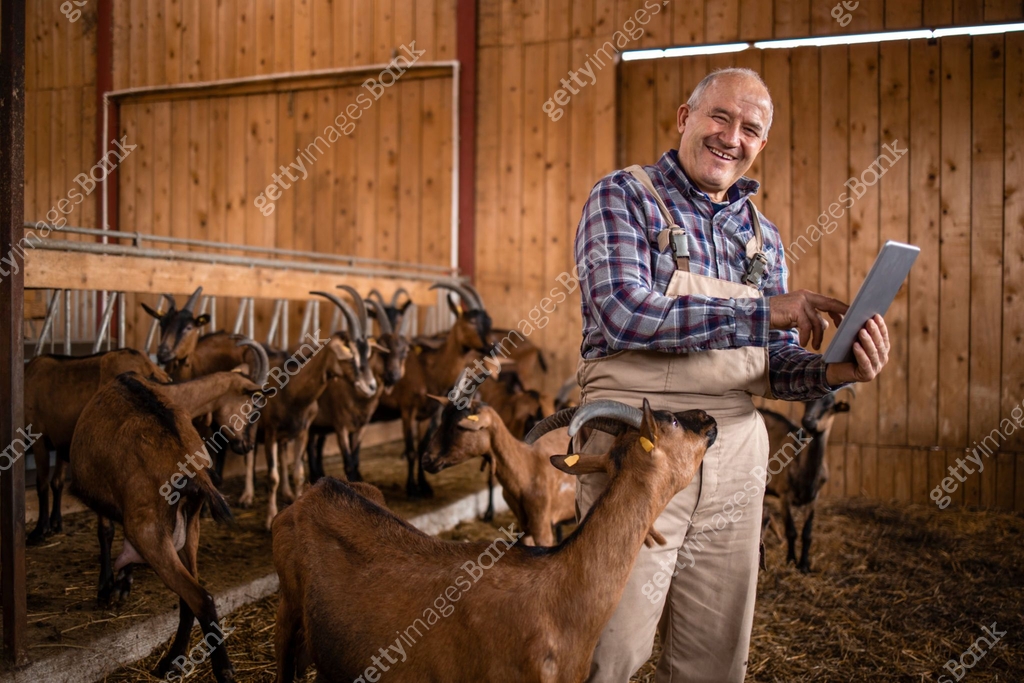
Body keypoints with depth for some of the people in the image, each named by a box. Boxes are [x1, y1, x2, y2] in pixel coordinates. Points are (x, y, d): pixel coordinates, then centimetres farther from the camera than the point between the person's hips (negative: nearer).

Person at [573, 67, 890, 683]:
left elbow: (775, 366, 13)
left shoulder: (762, 234, 14)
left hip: (735, 450, 5)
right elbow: (624, 314, -18)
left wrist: (833, 372, -9)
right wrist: (762, 312, -20)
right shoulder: (624, 197, -2)